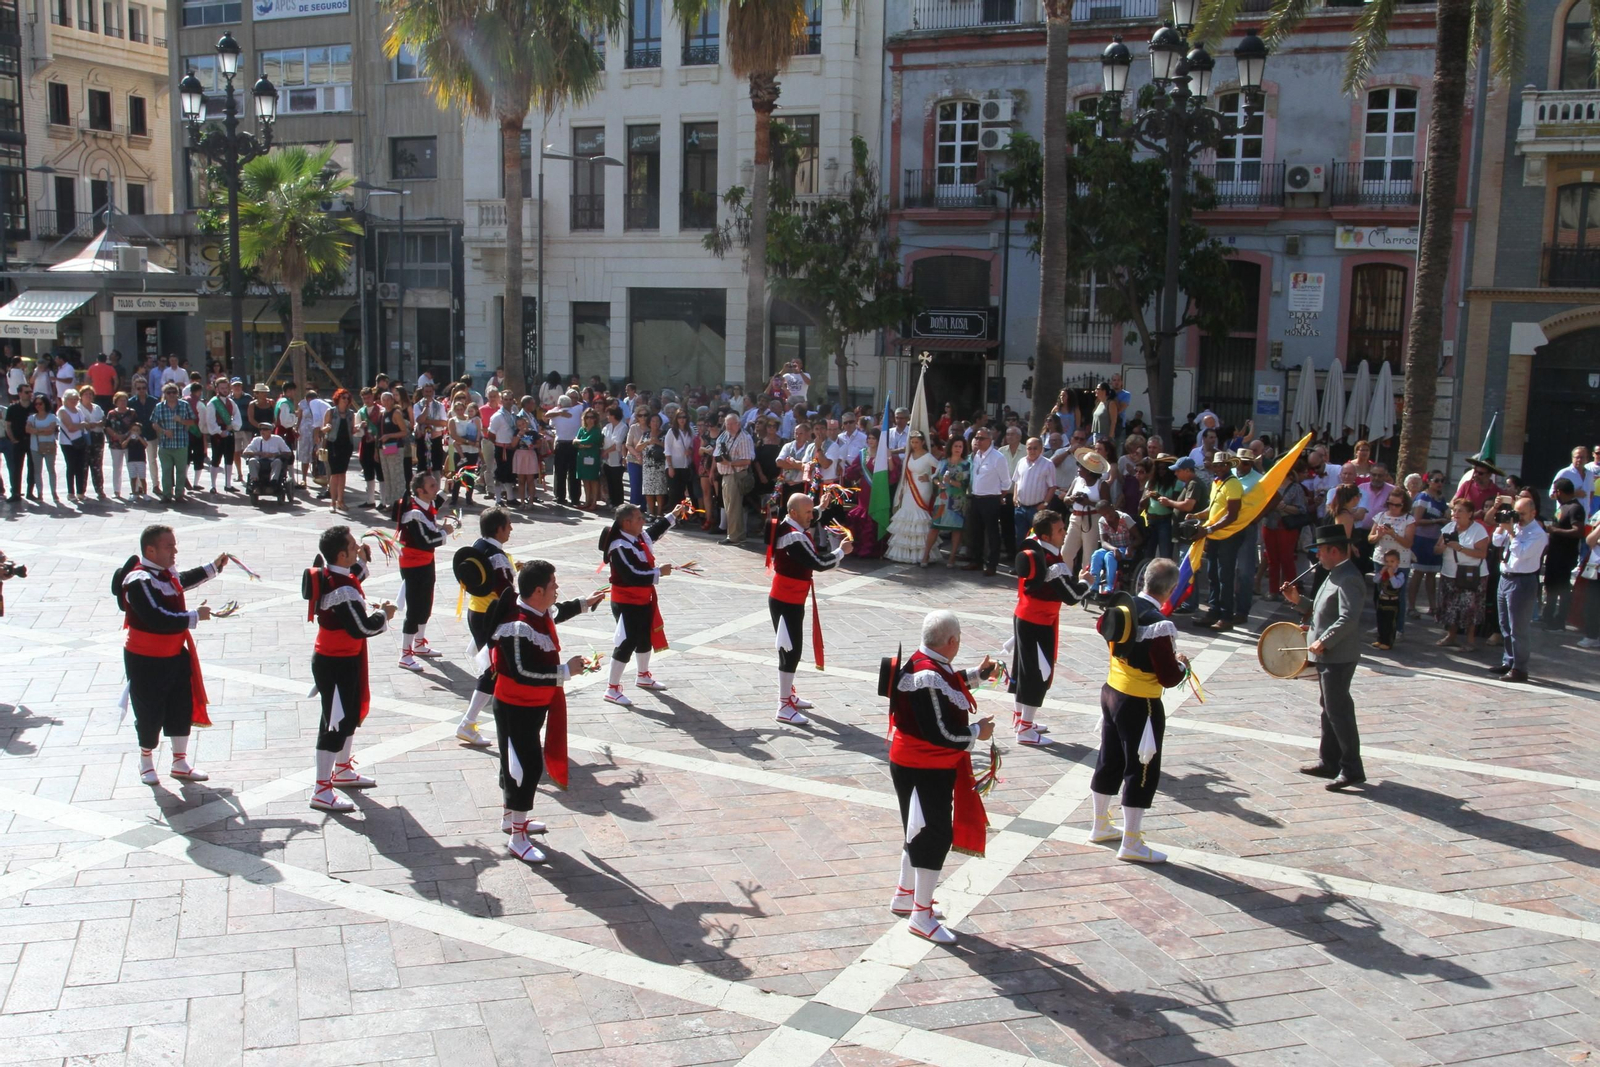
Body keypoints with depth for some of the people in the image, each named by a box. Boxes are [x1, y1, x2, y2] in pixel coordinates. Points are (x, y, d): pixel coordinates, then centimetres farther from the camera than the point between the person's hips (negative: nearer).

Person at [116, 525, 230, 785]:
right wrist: (195, 616, -24)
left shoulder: (167, 571, 1)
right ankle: (146, 761, 32)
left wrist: (213, 568, 23)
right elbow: (160, 619, -34)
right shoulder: (139, 582, -27)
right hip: (146, 661, -8)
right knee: (150, 713, 9)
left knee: (182, 709, 13)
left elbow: (182, 581, 26)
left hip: (176, 655, 8)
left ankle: (180, 763, 27)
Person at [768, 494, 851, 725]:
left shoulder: (789, 526, 4)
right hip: (785, 602, -10)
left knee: (793, 649, 20)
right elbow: (819, 563, -28)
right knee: (791, 651, -7)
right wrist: (841, 551, -11)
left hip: (792, 600, 10)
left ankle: (788, 694, 34)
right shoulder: (794, 537, -26)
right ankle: (784, 708, -2)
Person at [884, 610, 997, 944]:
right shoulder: (929, 677, -29)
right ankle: (921, 916, 9)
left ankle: (904, 896, 38)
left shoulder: (923, 663, 1)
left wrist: (976, 674, 26)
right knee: (936, 837, -2)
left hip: (920, 765, 10)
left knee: (921, 832, 22)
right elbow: (941, 732, -28)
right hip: (924, 771, -10)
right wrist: (977, 733, -13)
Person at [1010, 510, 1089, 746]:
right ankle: (1025, 730, 6)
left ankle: (1019, 716, 36)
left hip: (1023, 617, 9)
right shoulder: (1054, 564, -27)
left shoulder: (1030, 549, -2)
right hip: (1040, 623, -9)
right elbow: (1072, 596, -20)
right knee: (1039, 673, 0)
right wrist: (1086, 583, -2)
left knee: (1024, 666, 20)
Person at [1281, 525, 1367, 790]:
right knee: (1329, 709, 16)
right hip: (1328, 656, 11)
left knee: (1339, 711, -7)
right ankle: (1329, 762, 26)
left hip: (1338, 658, -11)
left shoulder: (1348, 579, -19)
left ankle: (1352, 770, -2)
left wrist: (1323, 641, -24)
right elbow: (1321, 610, 20)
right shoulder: (1336, 576, 15)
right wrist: (1297, 601, 7)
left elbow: (1348, 619, -28)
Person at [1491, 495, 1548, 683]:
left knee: (1518, 628, -4)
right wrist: (1502, 525, -1)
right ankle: (1507, 662, 28)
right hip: (1505, 578, 9)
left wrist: (1511, 531, -21)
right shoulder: (1515, 526, 9)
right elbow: (1497, 542, 13)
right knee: (1505, 626, 17)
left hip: (1522, 582, -9)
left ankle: (1519, 669, 2)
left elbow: (1521, 553, -25)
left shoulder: (1537, 533, -15)